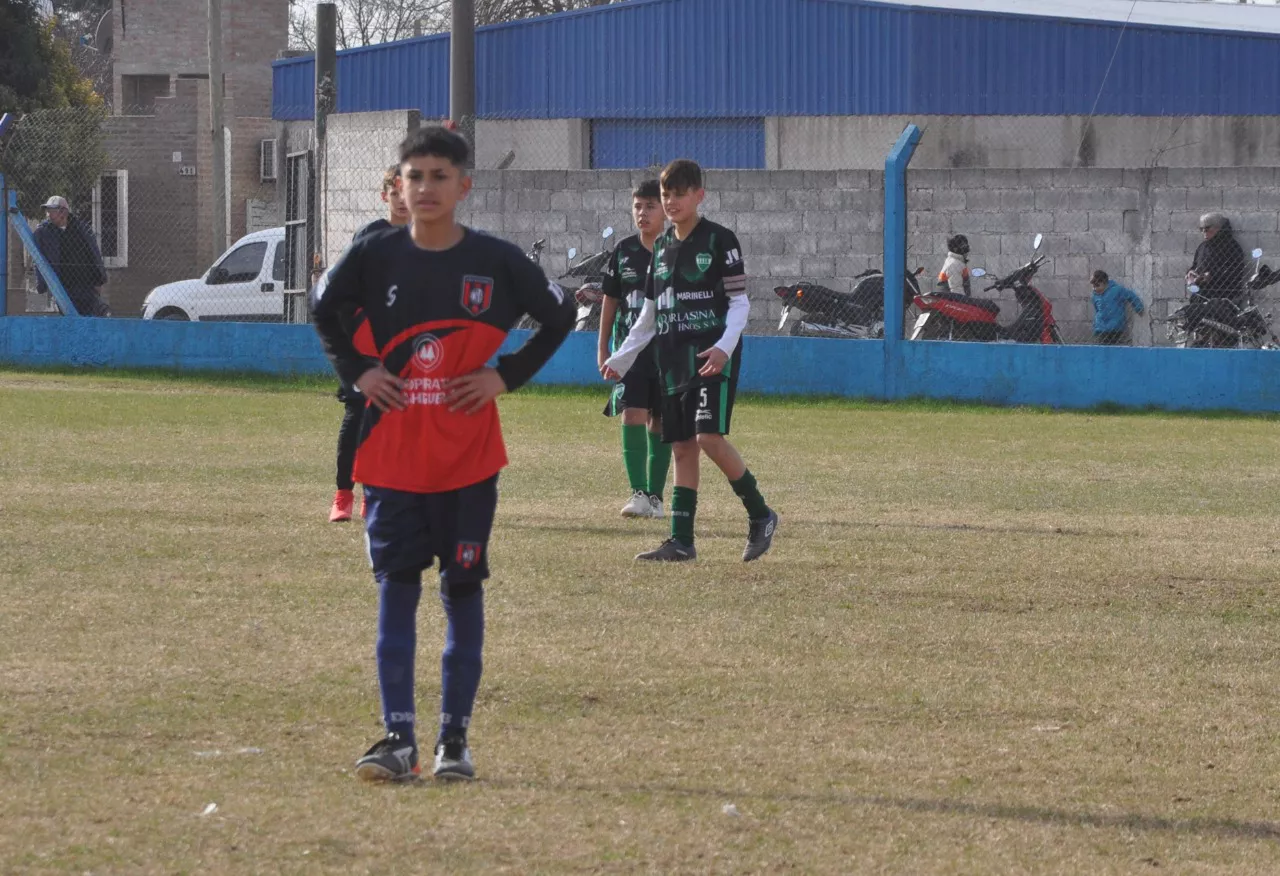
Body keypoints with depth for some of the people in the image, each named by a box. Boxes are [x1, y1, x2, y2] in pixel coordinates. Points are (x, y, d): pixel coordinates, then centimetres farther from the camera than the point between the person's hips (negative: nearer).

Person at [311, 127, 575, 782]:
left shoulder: (495, 261, -4)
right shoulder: (375, 256, -2)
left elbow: (559, 317, 8)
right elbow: (323, 308, 16)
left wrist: (507, 376, -2)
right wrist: (356, 371, 2)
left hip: (468, 456, 0)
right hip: (391, 452, 0)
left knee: (463, 589, 4)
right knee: (396, 588, -4)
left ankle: (455, 738, 11)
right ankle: (398, 736, -3)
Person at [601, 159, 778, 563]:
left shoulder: (719, 240, -4)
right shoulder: (661, 246, 15)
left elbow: (740, 302, -7)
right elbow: (650, 313, 23)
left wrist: (725, 346, -22)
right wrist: (622, 358, 22)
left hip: (713, 357, -6)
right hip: (673, 359, 6)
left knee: (709, 437, -19)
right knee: (682, 447, 5)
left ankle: (760, 515, -4)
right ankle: (681, 541, 5)